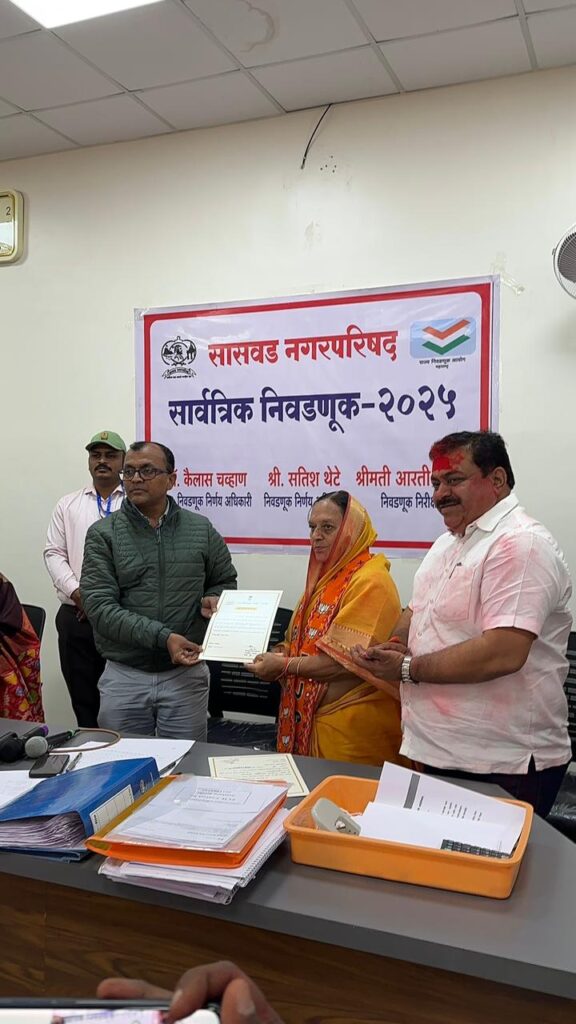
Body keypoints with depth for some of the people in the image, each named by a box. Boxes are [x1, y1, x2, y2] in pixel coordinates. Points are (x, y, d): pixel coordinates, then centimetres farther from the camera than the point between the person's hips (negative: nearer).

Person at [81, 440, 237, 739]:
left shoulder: (201, 529, 4)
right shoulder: (103, 534, -3)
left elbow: (225, 581, 17)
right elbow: (99, 607, -12)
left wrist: (212, 599, -7)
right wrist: (162, 637, -20)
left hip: (187, 673, 1)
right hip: (124, 676, -1)